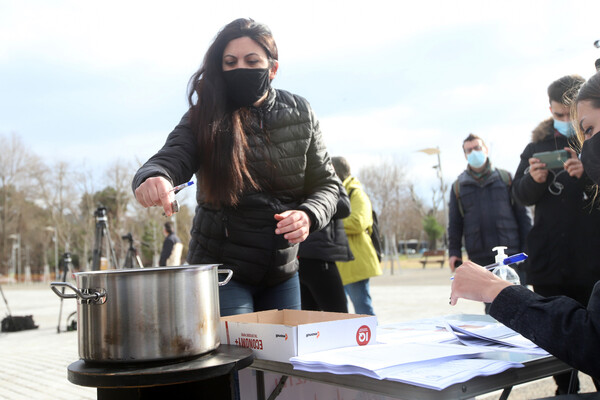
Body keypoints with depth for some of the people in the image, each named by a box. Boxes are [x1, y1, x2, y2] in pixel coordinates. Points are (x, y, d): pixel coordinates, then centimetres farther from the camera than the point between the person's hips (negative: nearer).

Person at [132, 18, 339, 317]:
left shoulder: (299, 114, -2)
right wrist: (152, 178, -46)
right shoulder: (205, 119, -8)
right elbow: (170, 160, -22)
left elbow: (325, 184, 2)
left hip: (282, 273, 3)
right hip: (220, 268, -3)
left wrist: (309, 215, -18)